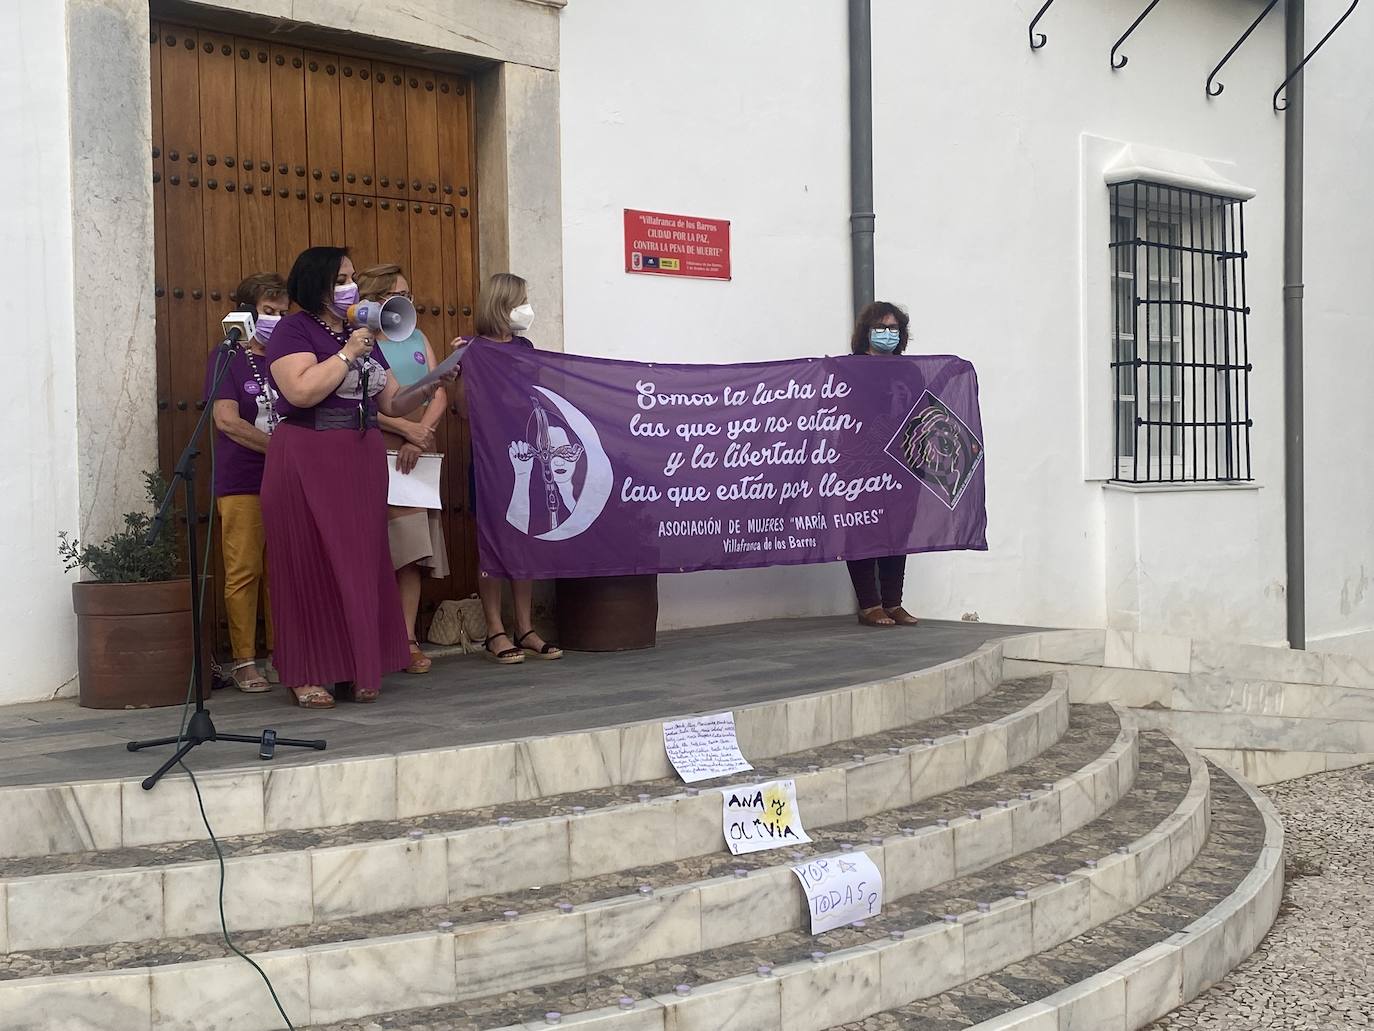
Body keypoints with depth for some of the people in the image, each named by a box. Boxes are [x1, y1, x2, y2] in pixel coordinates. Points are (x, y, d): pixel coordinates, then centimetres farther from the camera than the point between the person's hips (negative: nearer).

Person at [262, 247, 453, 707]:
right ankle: (307, 675, 4)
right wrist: (347, 355, -13)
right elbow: (301, 391, -19)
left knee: (362, 562, 6)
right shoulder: (293, 330, -4)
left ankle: (359, 668, 13)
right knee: (311, 565, -3)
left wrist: (427, 387, 1)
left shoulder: (364, 334, 17)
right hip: (307, 460, -6)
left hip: (362, 461, 6)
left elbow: (391, 402, 18)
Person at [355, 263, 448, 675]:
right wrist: (405, 427, -16)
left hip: (418, 453, 5)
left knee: (412, 554, 2)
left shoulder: (418, 339, 16)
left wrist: (419, 438, -5)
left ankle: (408, 640, 4)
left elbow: (439, 395, 9)